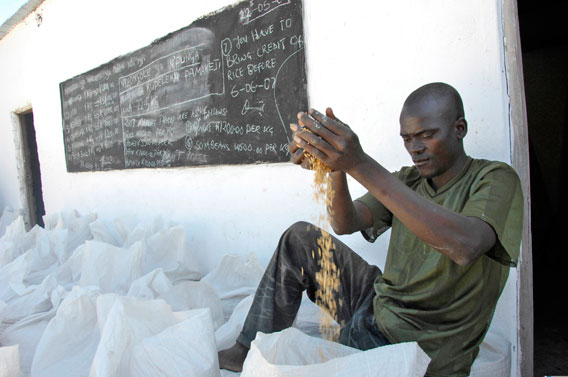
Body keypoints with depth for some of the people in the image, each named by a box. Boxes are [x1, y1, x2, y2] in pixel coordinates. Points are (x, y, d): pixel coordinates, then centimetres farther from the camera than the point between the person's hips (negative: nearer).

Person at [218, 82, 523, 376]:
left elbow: (464, 246, -35)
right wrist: (338, 166, -28)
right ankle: (250, 351, 7)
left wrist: (360, 164, -38)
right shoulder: (408, 180, 7)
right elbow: (346, 224, -7)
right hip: (375, 311, 7)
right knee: (300, 238, 1)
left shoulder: (495, 179, -12)